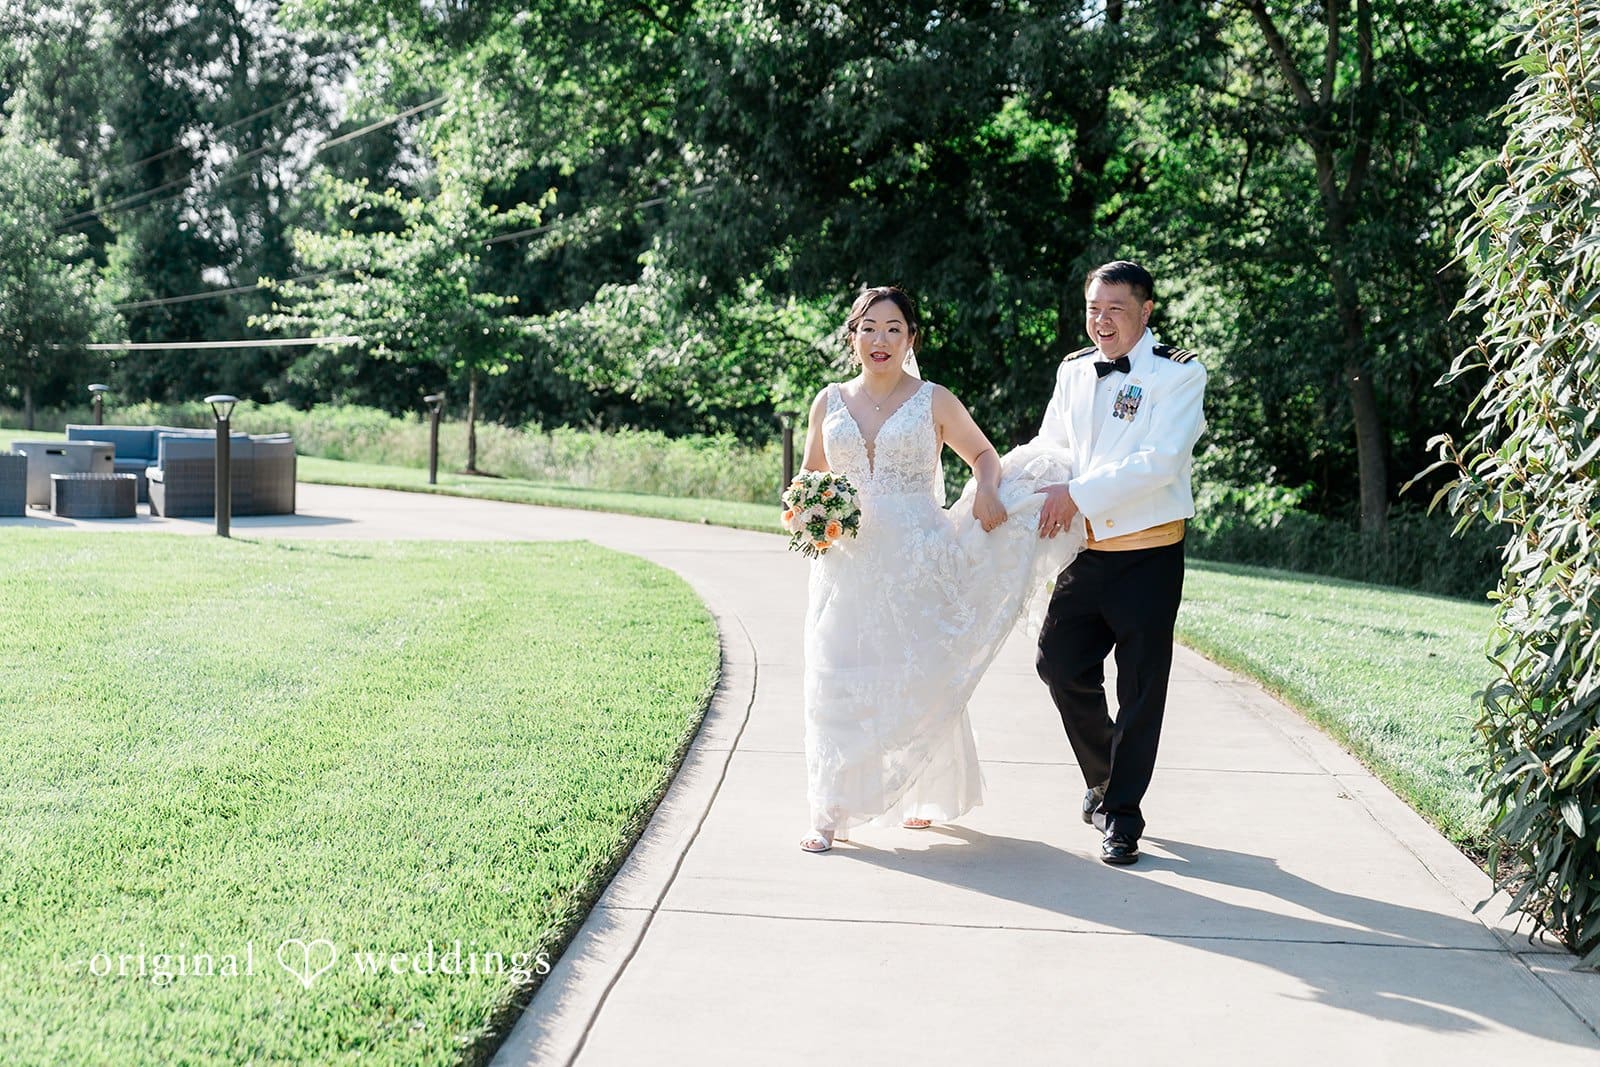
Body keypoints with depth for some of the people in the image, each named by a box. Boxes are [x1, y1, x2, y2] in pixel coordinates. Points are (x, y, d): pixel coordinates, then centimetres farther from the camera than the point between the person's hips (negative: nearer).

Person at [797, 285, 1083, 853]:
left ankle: (924, 796, 24)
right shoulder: (829, 402, 9)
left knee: (918, 679, 4)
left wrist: (986, 489, -9)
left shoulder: (934, 401, 2)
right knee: (838, 682, 0)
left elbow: (983, 453, 13)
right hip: (847, 564, 2)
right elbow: (809, 480, 18)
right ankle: (832, 811, 9)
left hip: (917, 564, -2)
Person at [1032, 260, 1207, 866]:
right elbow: (1050, 447, 16)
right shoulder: (1073, 371, 9)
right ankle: (1103, 777, 31)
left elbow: (1160, 462, -19)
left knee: (1140, 690, 3)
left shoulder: (1179, 375, -9)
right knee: (1060, 663, 6)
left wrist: (1080, 494, -22)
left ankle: (1122, 815, 17)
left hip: (1149, 555, -5)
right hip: (1087, 550, 5)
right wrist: (1048, 498, -5)